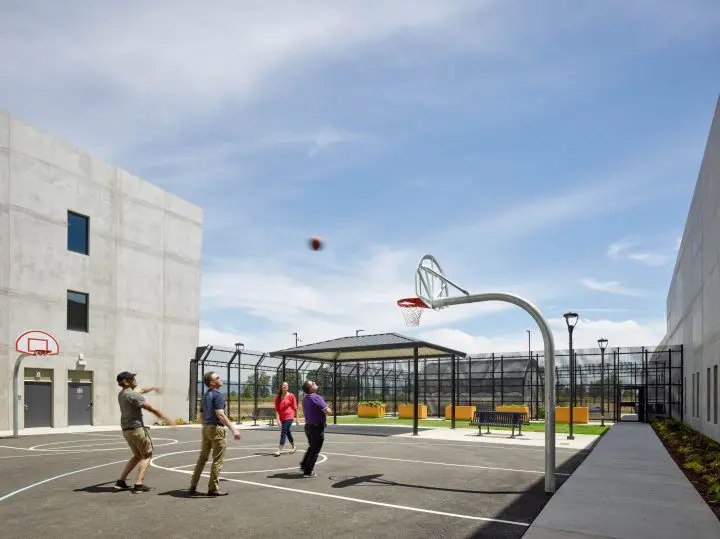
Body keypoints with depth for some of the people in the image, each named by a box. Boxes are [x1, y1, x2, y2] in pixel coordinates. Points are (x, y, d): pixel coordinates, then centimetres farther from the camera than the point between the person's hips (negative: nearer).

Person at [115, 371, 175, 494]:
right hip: (137, 429, -9)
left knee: (137, 455, 21)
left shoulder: (122, 394, 9)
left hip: (126, 430, 9)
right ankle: (139, 485, -5)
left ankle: (121, 481, 17)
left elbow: (141, 390, 30)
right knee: (147, 456, 3)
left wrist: (152, 388, 46)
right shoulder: (134, 396, -19)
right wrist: (168, 420, -7)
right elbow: (153, 409, -15)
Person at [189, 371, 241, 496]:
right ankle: (213, 488, 2)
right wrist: (233, 429, -28)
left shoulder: (205, 395, 14)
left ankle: (193, 486, 18)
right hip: (216, 427, -9)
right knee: (218, 460, -1)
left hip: (206, 428, 9)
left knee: (202, 458, 15)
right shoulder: (217, 395, -15)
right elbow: (220, 414, -25)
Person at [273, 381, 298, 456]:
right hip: (281, 418, 5)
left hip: (289, 417, -5)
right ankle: (293, 447, 34)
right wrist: (278, 419, -10)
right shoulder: (278, 397, 3)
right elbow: (276, 408, 0)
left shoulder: (291, 396, -5)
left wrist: (296, 417, 3)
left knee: (283, 432, -13)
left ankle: (280, 450, -13)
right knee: (287, 432, 16)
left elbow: (295, 407, 1)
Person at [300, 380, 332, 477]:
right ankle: (308, 471, 7)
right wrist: (328, 408, -1)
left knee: (311, 447, 25)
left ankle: (304, 465, 30)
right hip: (317, 427, -8)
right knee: (315, 450, 3)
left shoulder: (305, 399, 6)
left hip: (308, 425, 8)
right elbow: (328, 412, -23)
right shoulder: (317, 398, -20)